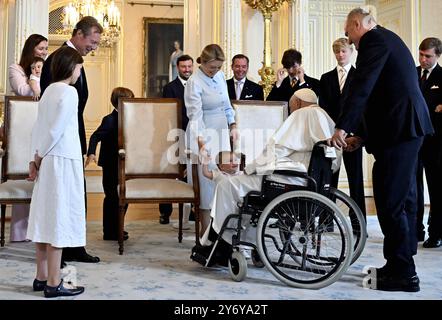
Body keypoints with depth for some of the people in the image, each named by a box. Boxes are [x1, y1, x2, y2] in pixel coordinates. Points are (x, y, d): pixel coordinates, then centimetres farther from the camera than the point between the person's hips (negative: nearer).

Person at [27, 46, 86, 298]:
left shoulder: (50, 90, 12)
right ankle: (53, 283, 0)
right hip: (64, 159, -8)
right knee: (59, 218, -5)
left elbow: (39, 127, 9)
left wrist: (35, 158, 7)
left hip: (48, 160, 8)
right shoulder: (69, 92, -11)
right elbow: (56, 129, -15)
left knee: (46, 216, 10)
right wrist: (38, 157, -3)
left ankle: (42, 277, 18)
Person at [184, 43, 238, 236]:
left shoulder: (220, 76, 7)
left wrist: (233, 125, 9)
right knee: (207, 179, -6)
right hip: (204, 135, -7)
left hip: (221, 132, 7)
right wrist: (201, 141, -34)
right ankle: (205, 229, 0)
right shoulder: (194, 83, -15)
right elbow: (195, 115, -24)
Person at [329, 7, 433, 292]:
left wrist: (343, 127, -22)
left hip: (397, 129, -11)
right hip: (409, 126, 11)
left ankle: (402, 272, 0)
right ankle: (402, 264, 23)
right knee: (403, 198, 14)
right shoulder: (388, 39, 22)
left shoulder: (373, 39, -8)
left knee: (390, 201, -7)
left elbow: (362, 86, -21)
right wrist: (363, 135, 24)